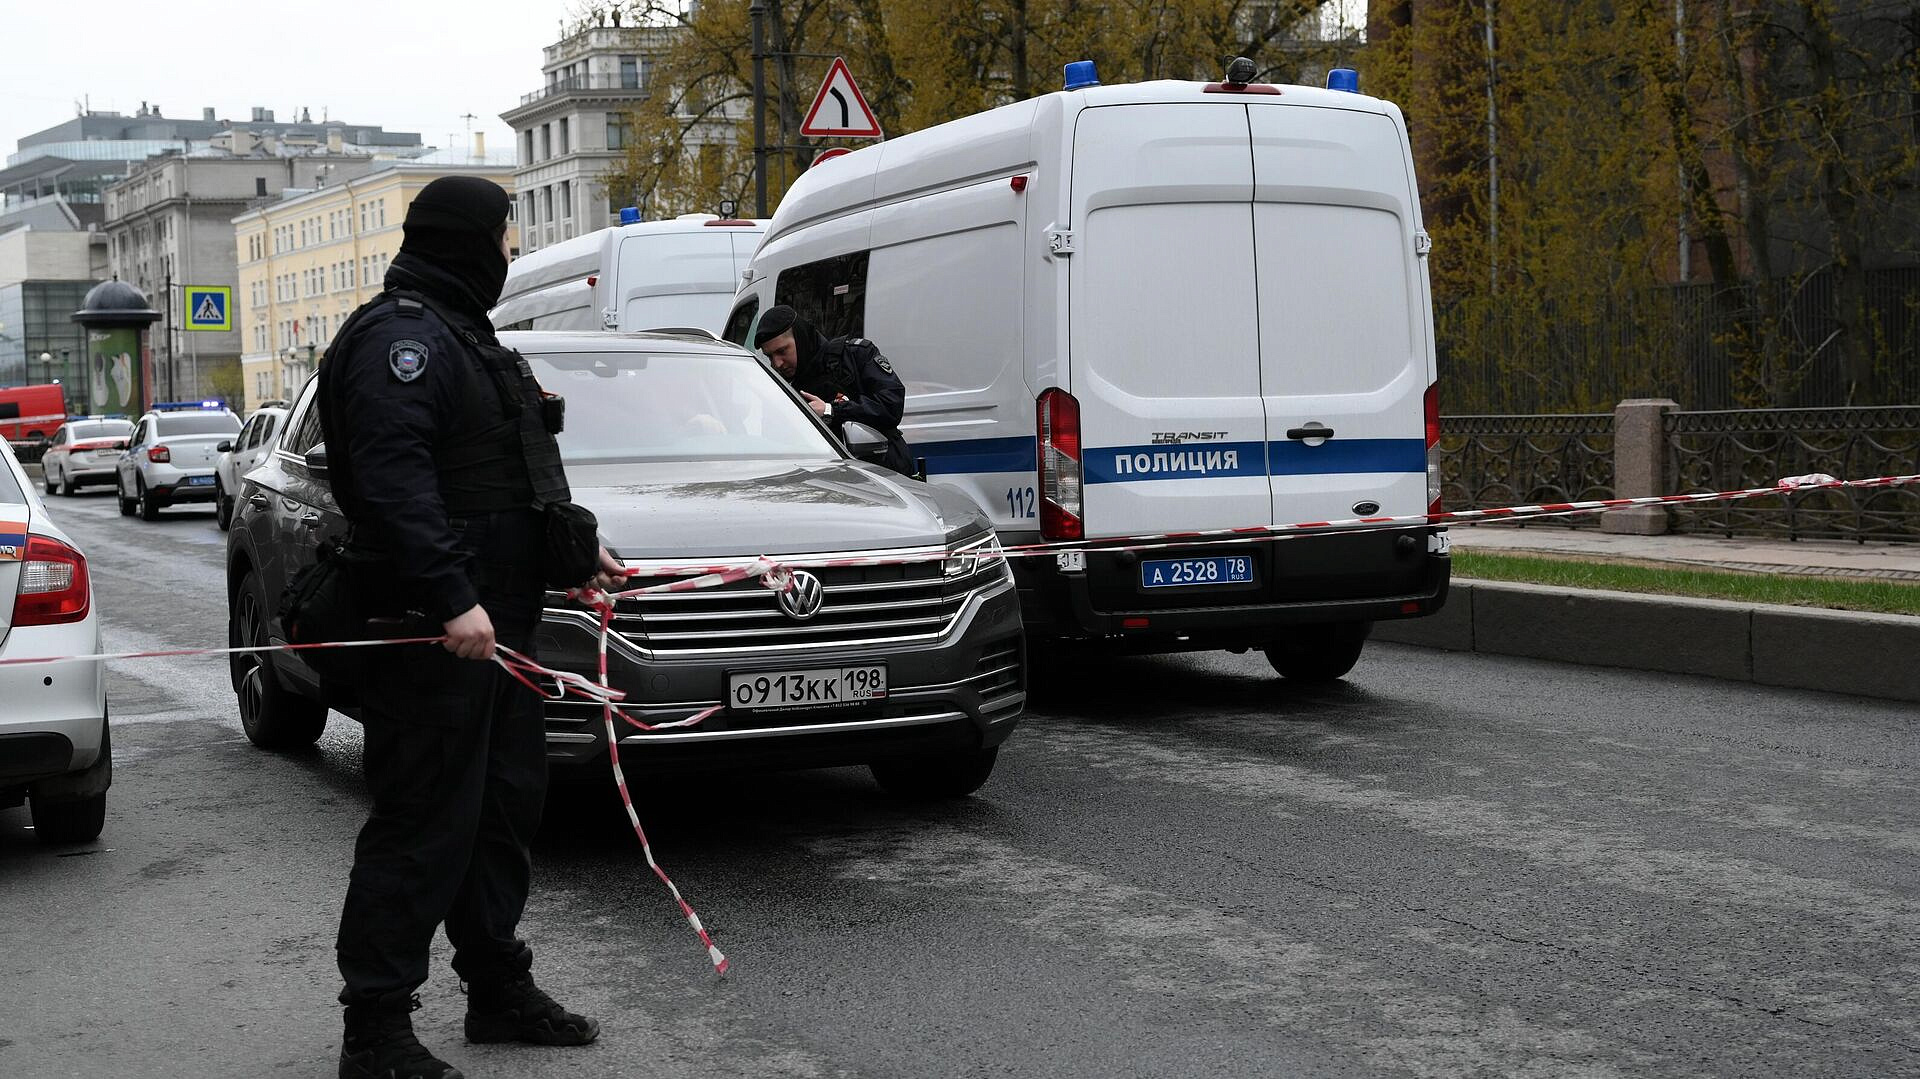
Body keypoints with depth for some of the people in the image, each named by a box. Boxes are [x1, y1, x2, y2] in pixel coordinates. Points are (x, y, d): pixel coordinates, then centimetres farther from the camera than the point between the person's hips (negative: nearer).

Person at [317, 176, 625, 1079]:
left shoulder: (460, 334, 22)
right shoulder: (401, 337, -13)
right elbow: (392, 481, -25)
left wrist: (576, 547, 29)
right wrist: (450, 600, -31)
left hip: (489, 619, 11)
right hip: (431, 630, -11)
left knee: (504, 805, 16)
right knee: (423, 825, -7)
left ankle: (498, 988, 28)